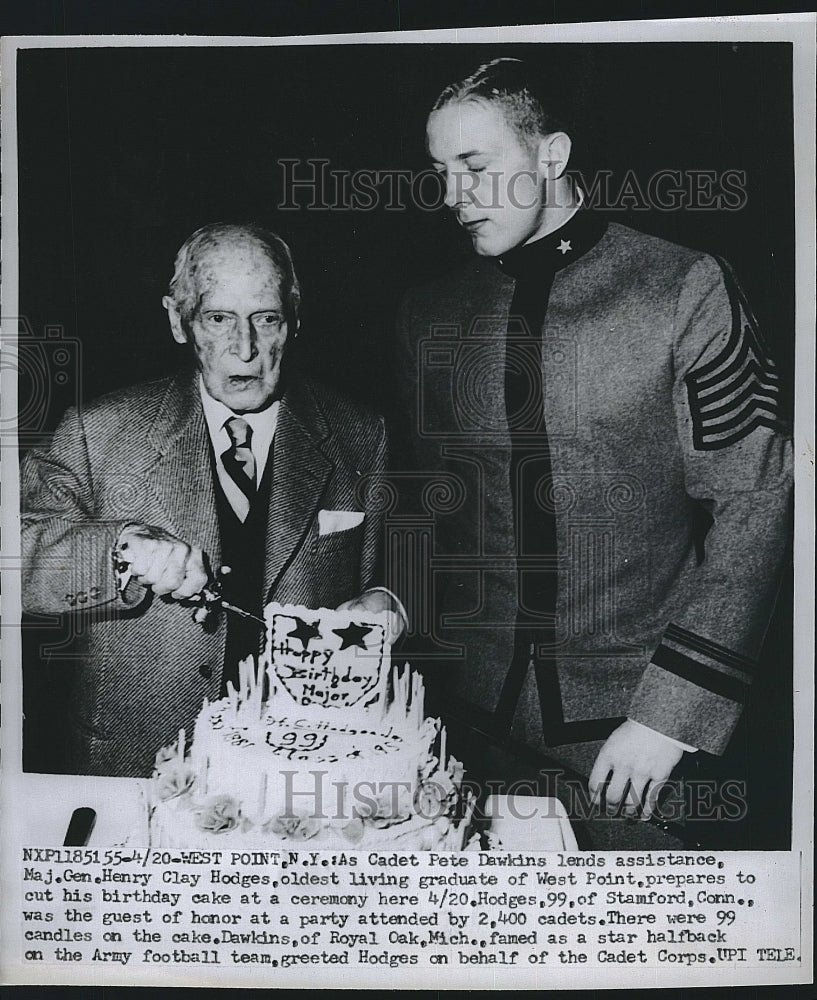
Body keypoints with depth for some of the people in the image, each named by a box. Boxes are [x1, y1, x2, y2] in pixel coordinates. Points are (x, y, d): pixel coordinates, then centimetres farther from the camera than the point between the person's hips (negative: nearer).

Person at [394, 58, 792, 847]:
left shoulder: (683, 291, -8)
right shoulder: (428, 315, 5)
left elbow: (752, 506, -9)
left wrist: (671, 713, -14)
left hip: (630, 716, -2)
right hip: (477, 712, 3)